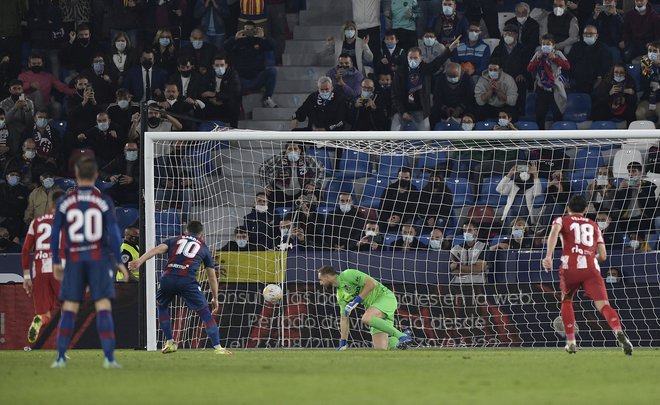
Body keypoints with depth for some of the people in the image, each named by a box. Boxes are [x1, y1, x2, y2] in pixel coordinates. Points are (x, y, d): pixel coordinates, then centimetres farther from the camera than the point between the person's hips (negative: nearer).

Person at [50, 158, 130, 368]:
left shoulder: (65, 202, 1)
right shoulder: (103, 201, -3)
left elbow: (55, 233, 2)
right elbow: (113, 233, -7)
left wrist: (56, 262, 11)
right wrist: (119, 261, 0)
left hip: (74, 260, 1)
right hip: (99, 258, -1)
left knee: (69, 308, 6)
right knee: (103, 306, -4)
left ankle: (61, 357, 2)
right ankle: (109, 357, -11)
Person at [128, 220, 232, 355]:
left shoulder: (175, 240, 28)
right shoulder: (203, 247, 27)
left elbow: (158, 249, 6)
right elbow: (212, 277, 28)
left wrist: (140, 261, -5)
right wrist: (215, 298, 38)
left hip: (168, 278, 2)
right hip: (187, 280, -2)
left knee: (162, 307, 29)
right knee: (204, 312, 7)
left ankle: (169, 342, 26)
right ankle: (217, 347, -1)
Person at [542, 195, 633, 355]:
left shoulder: (562, 220, 18)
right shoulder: (593, 225, 25)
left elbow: (554, 232, -8)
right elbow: (603, 256, 20)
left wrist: (548, 256, -19)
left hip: (570, 268, -1)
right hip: (591, 269, 1)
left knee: (566, 301, 25)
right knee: (603, 305, -11)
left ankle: (571, 342, 21)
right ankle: (618, 331, -39)